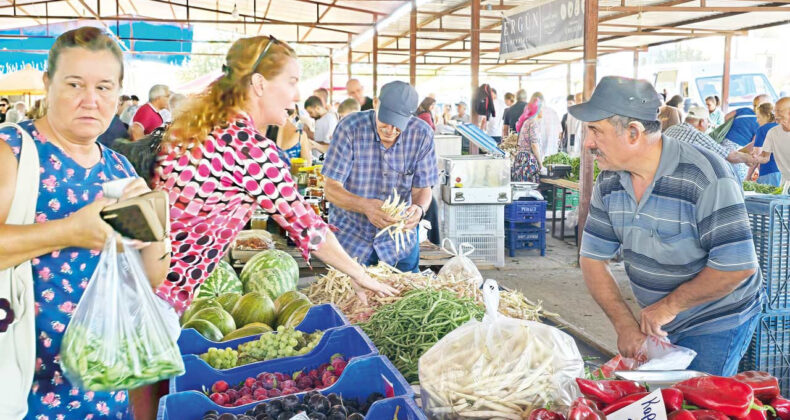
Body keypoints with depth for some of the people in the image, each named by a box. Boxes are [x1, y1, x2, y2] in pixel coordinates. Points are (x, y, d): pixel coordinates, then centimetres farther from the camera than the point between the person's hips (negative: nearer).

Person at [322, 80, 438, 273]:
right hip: (350, 236, -2)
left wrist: (419, 209, -29)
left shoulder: (422, 134, -12)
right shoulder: (350, 128, -18)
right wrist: (365, 206, -37)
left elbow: (422, 189, -5)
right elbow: (331, 189, -18)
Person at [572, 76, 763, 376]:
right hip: (658, 321, 6)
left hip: (717, 323, -6)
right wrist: (625, 325, -12)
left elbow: (738, 266, -28)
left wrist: (669, 305, -18)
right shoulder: (609, 180, -7)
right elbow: (593, 258, -2)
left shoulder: (707, 178, -26)